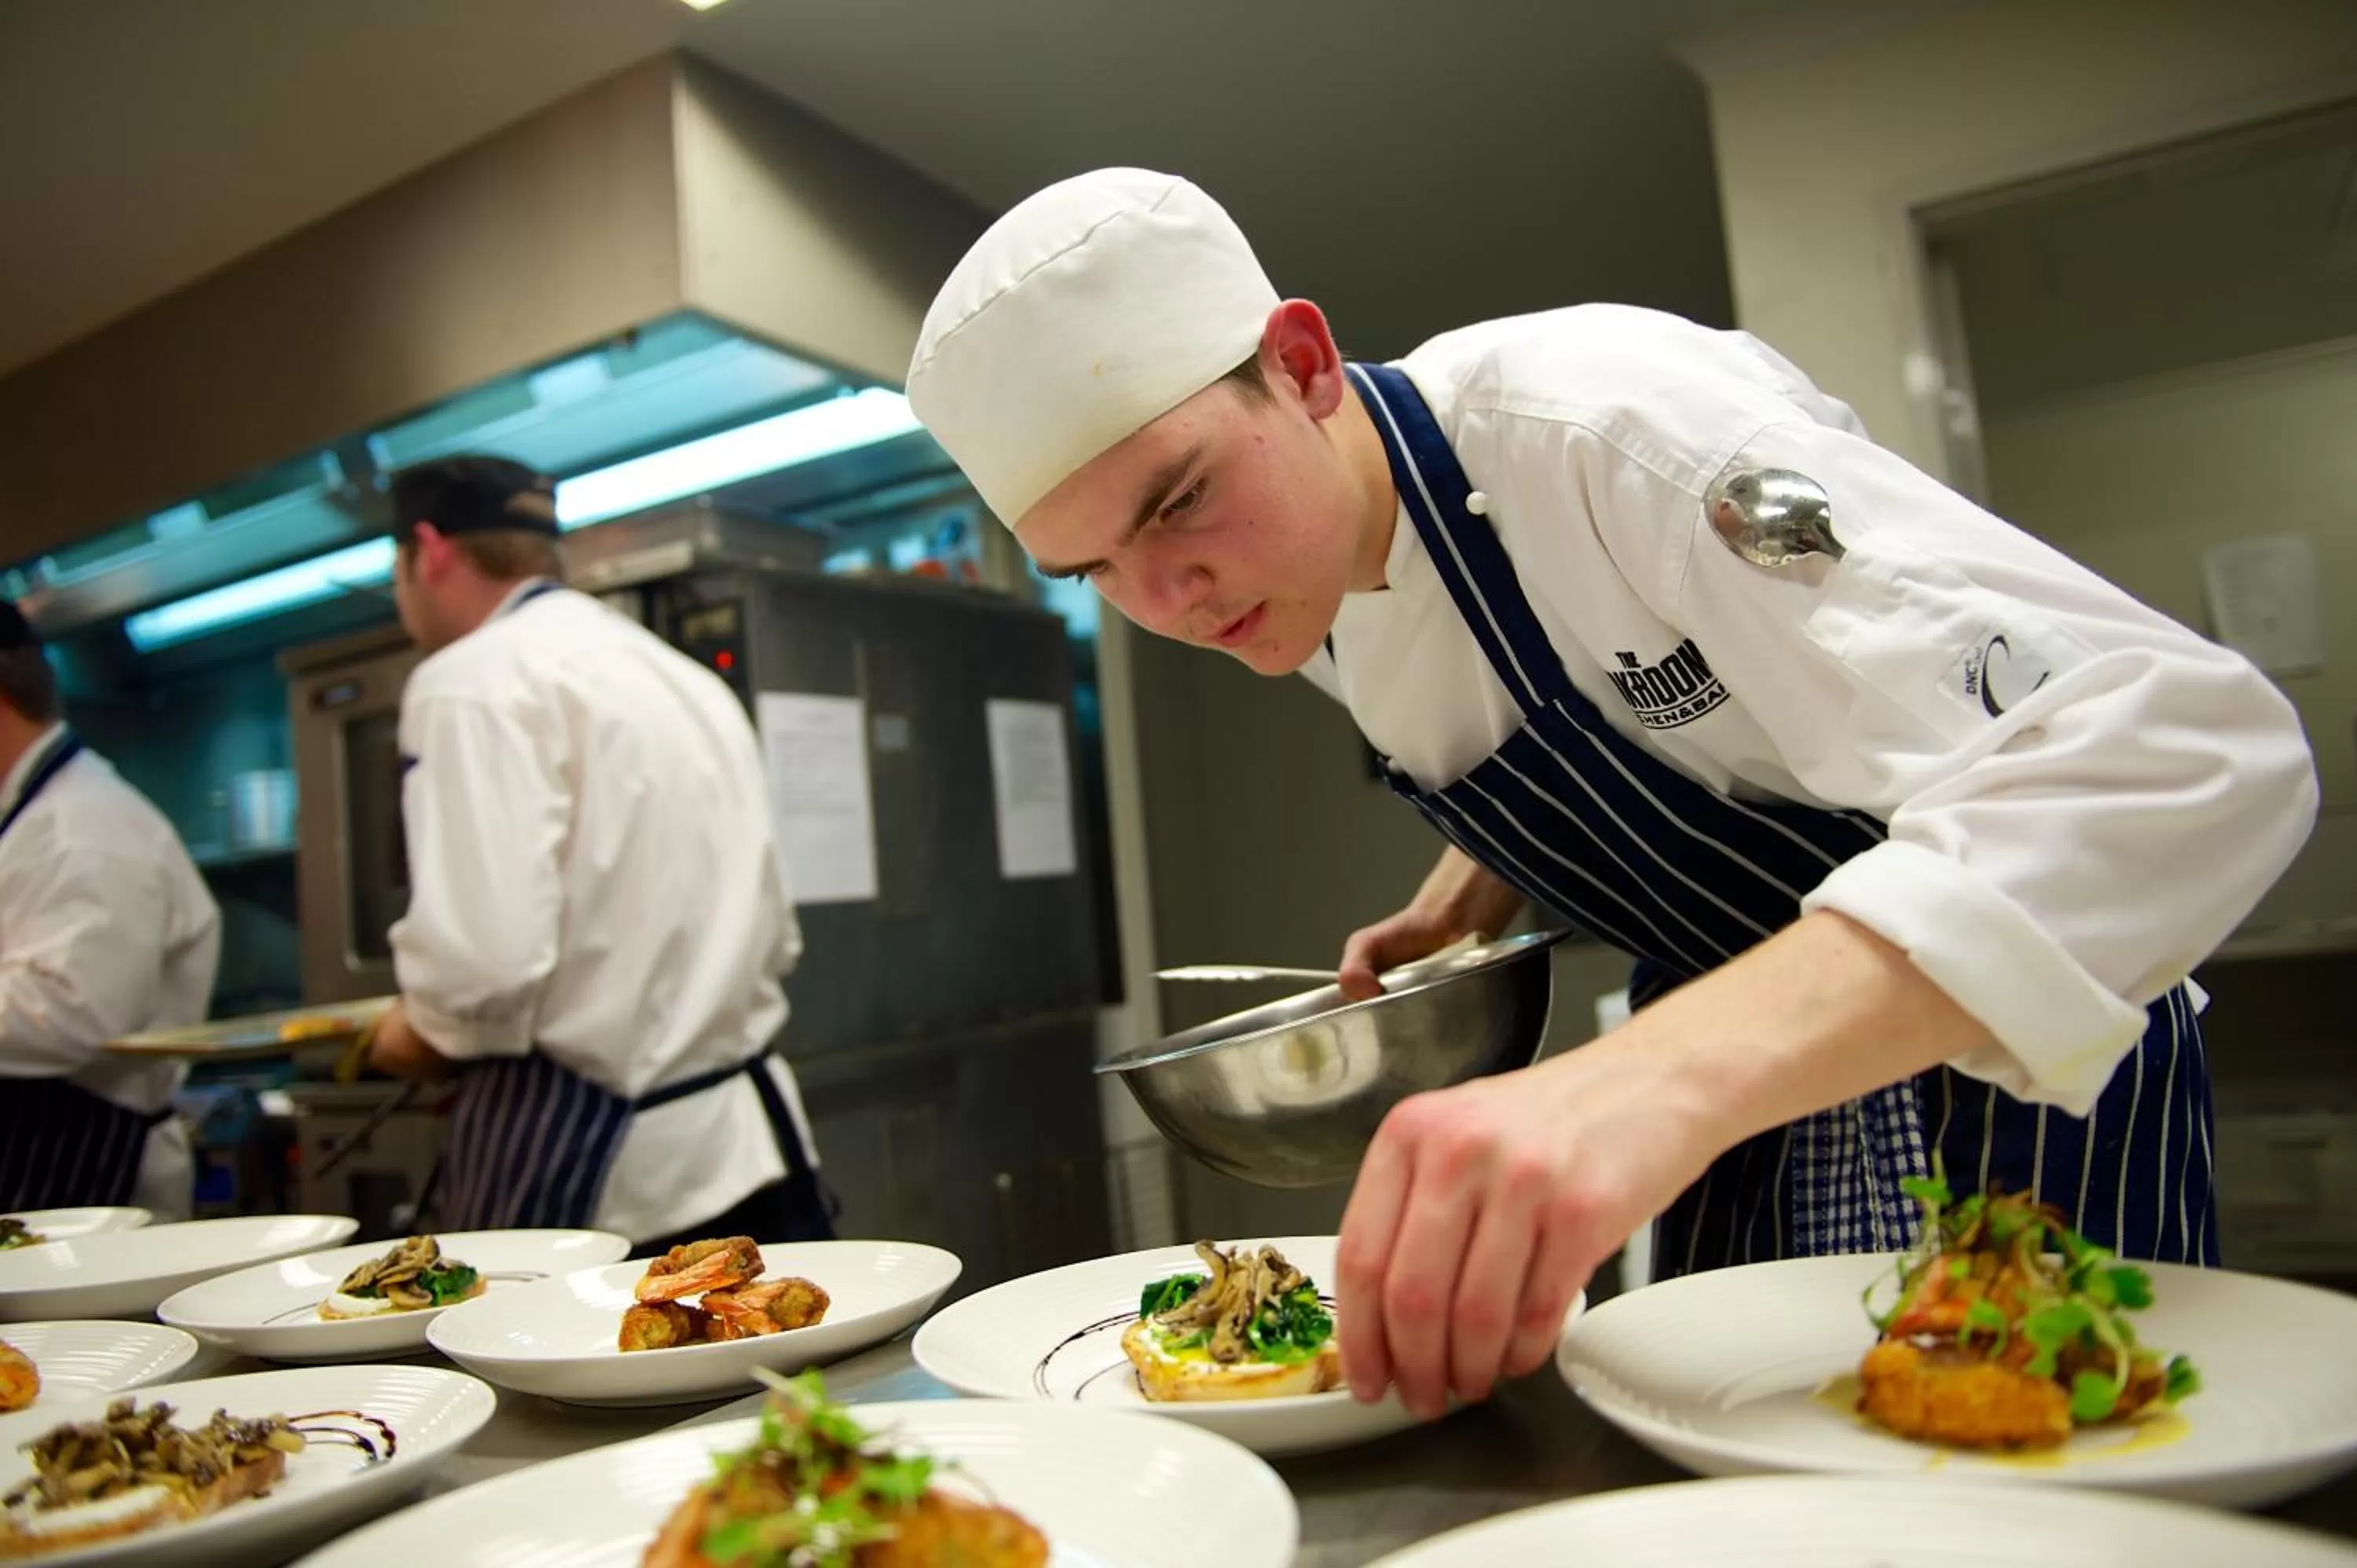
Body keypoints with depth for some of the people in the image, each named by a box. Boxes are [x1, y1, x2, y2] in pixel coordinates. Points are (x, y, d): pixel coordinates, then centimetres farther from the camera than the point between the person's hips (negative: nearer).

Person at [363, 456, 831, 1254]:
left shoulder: (473, 680, -9)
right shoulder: (687, 678, 15)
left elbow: (485, 957, -21)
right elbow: (775, 935, 17)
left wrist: (422, 1035, -1)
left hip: (587, 1165, -7)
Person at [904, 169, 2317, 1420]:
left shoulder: (1605, 424, -31)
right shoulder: (1298, 575, -5)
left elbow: (2176, 748, -42)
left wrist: (1664, 1075, -55)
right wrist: (1458, 907, -3)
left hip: (2004, 1051, -6)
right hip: (1740, 1071, 7)